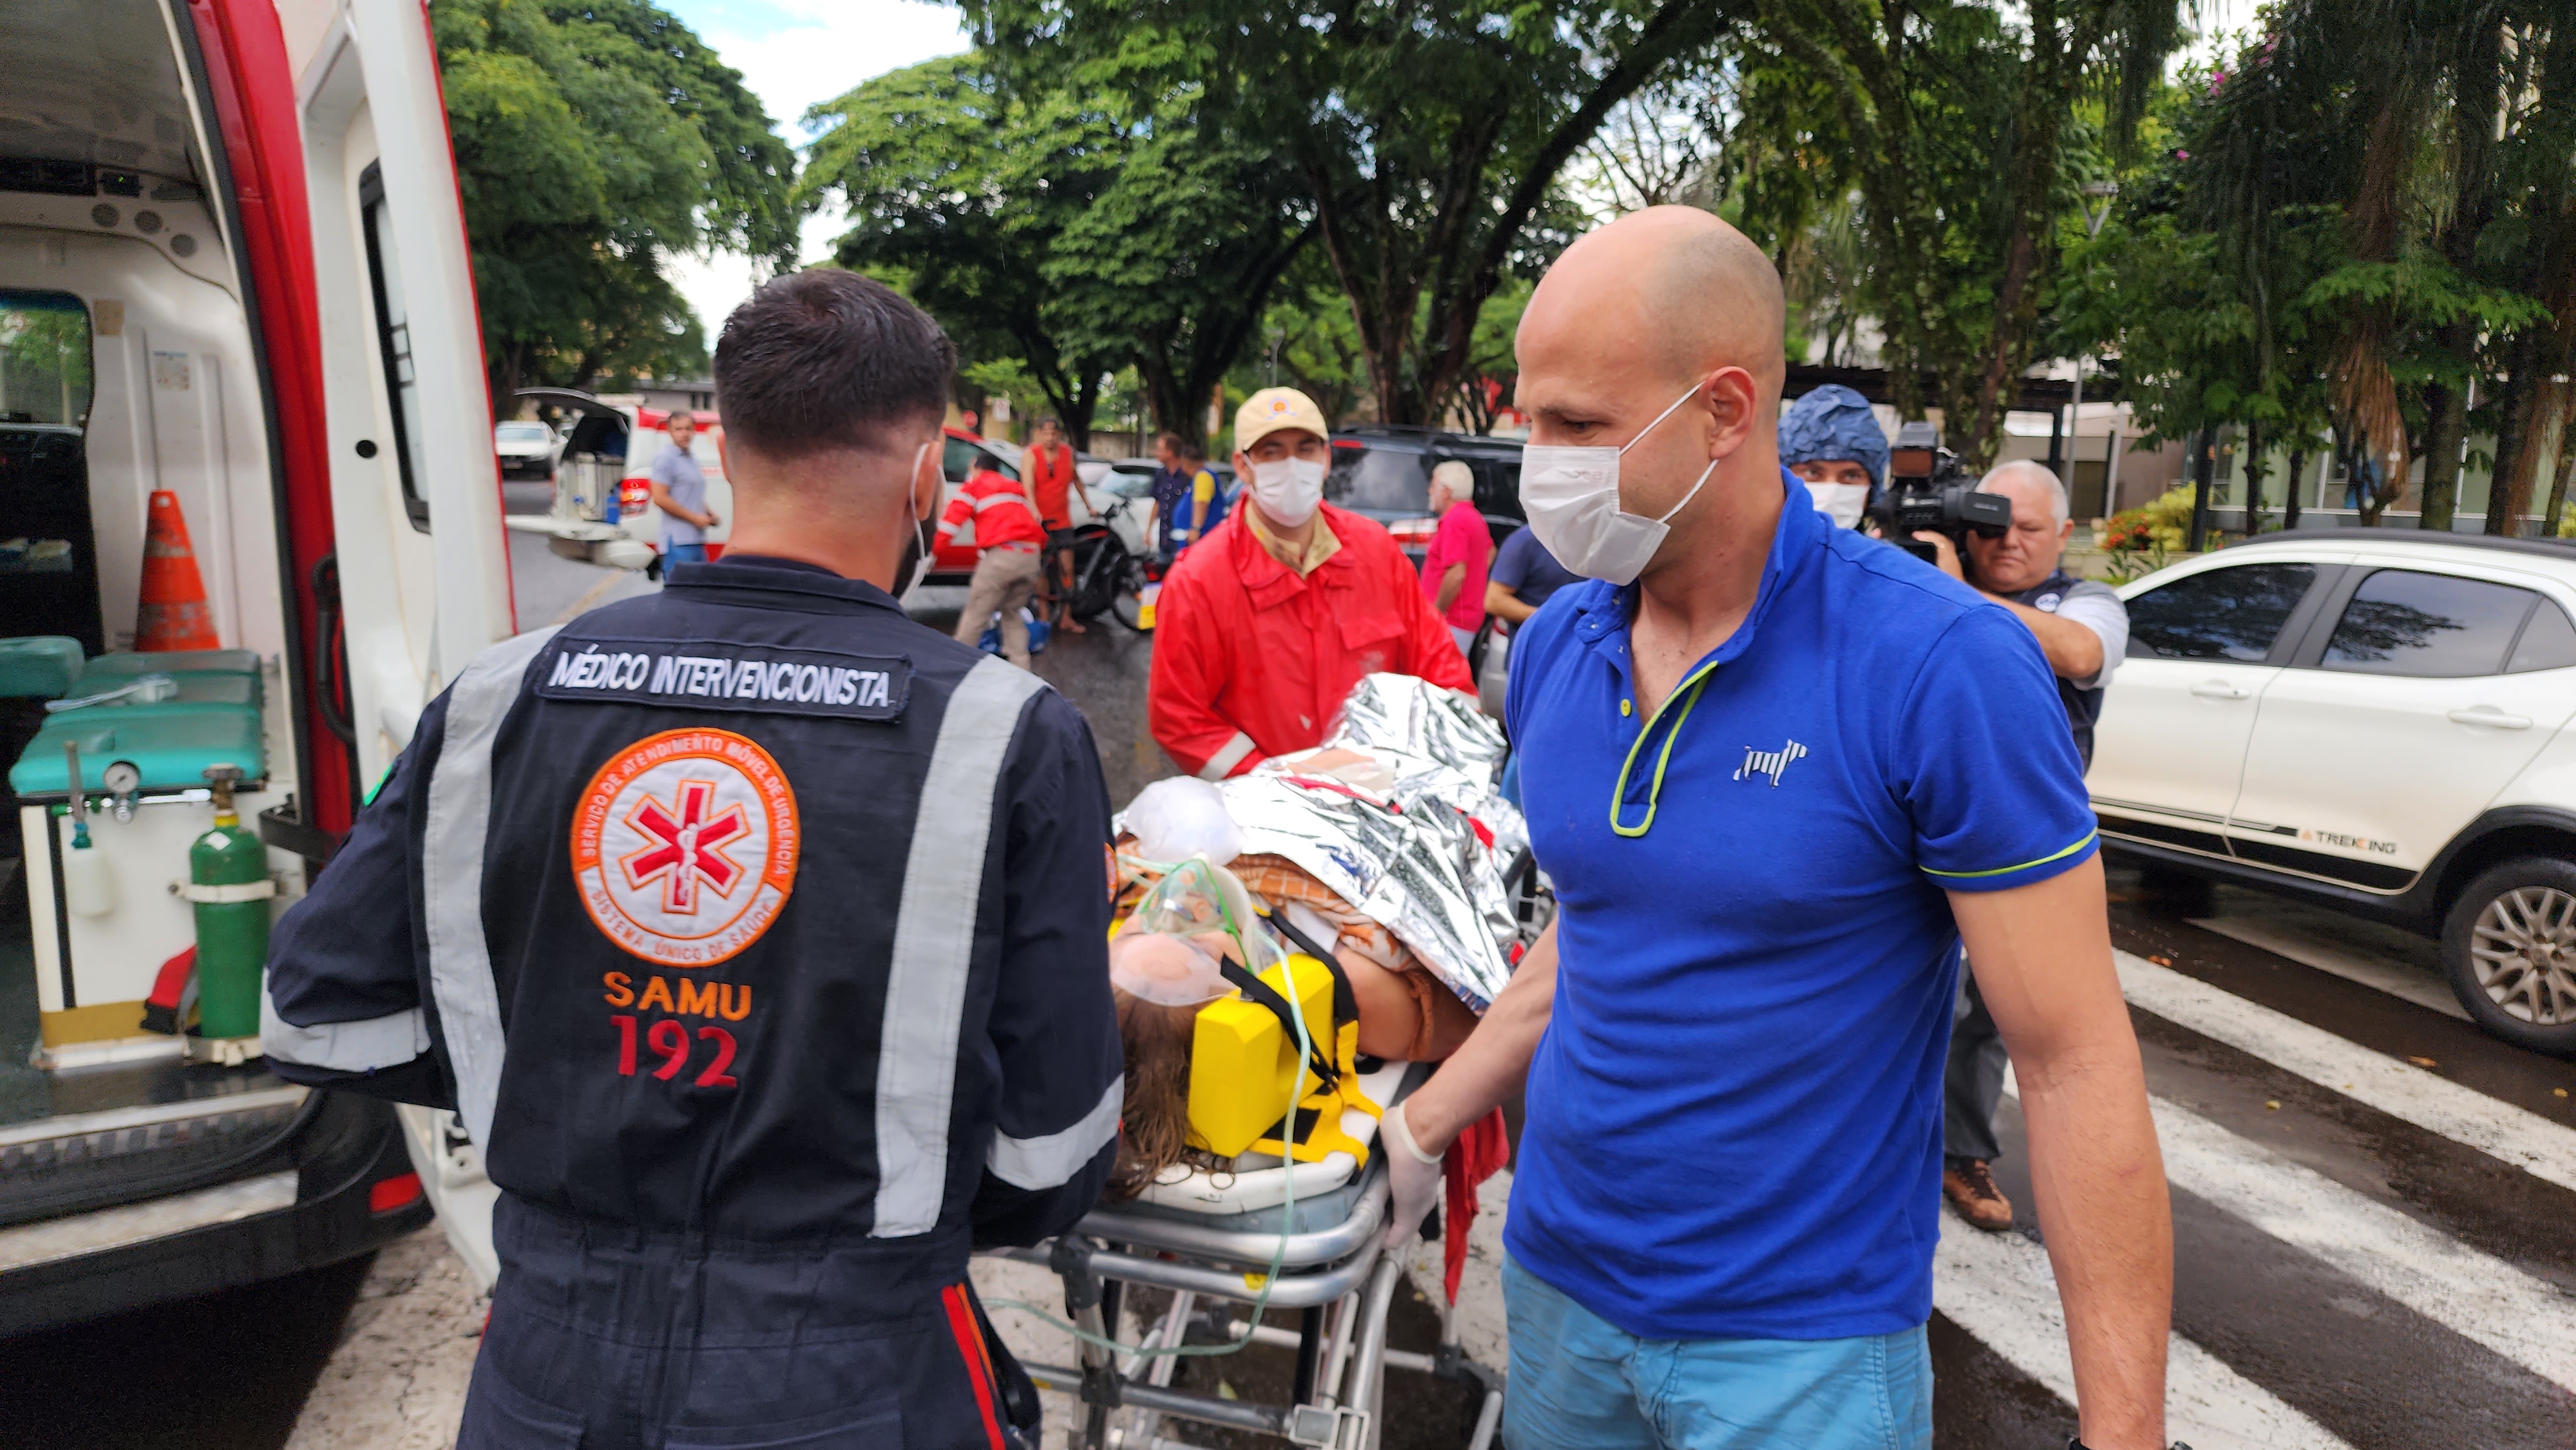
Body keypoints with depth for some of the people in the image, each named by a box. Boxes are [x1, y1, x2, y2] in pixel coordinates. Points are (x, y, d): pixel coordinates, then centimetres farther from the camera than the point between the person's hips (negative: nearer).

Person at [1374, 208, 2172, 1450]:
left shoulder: (1942, 667, -20)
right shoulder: (1552, 648, -2)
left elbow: (2072, 1059, -16)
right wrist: (1418, 1130, 11)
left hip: (1804, 1346, -5)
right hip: (1557, 1283, 6)